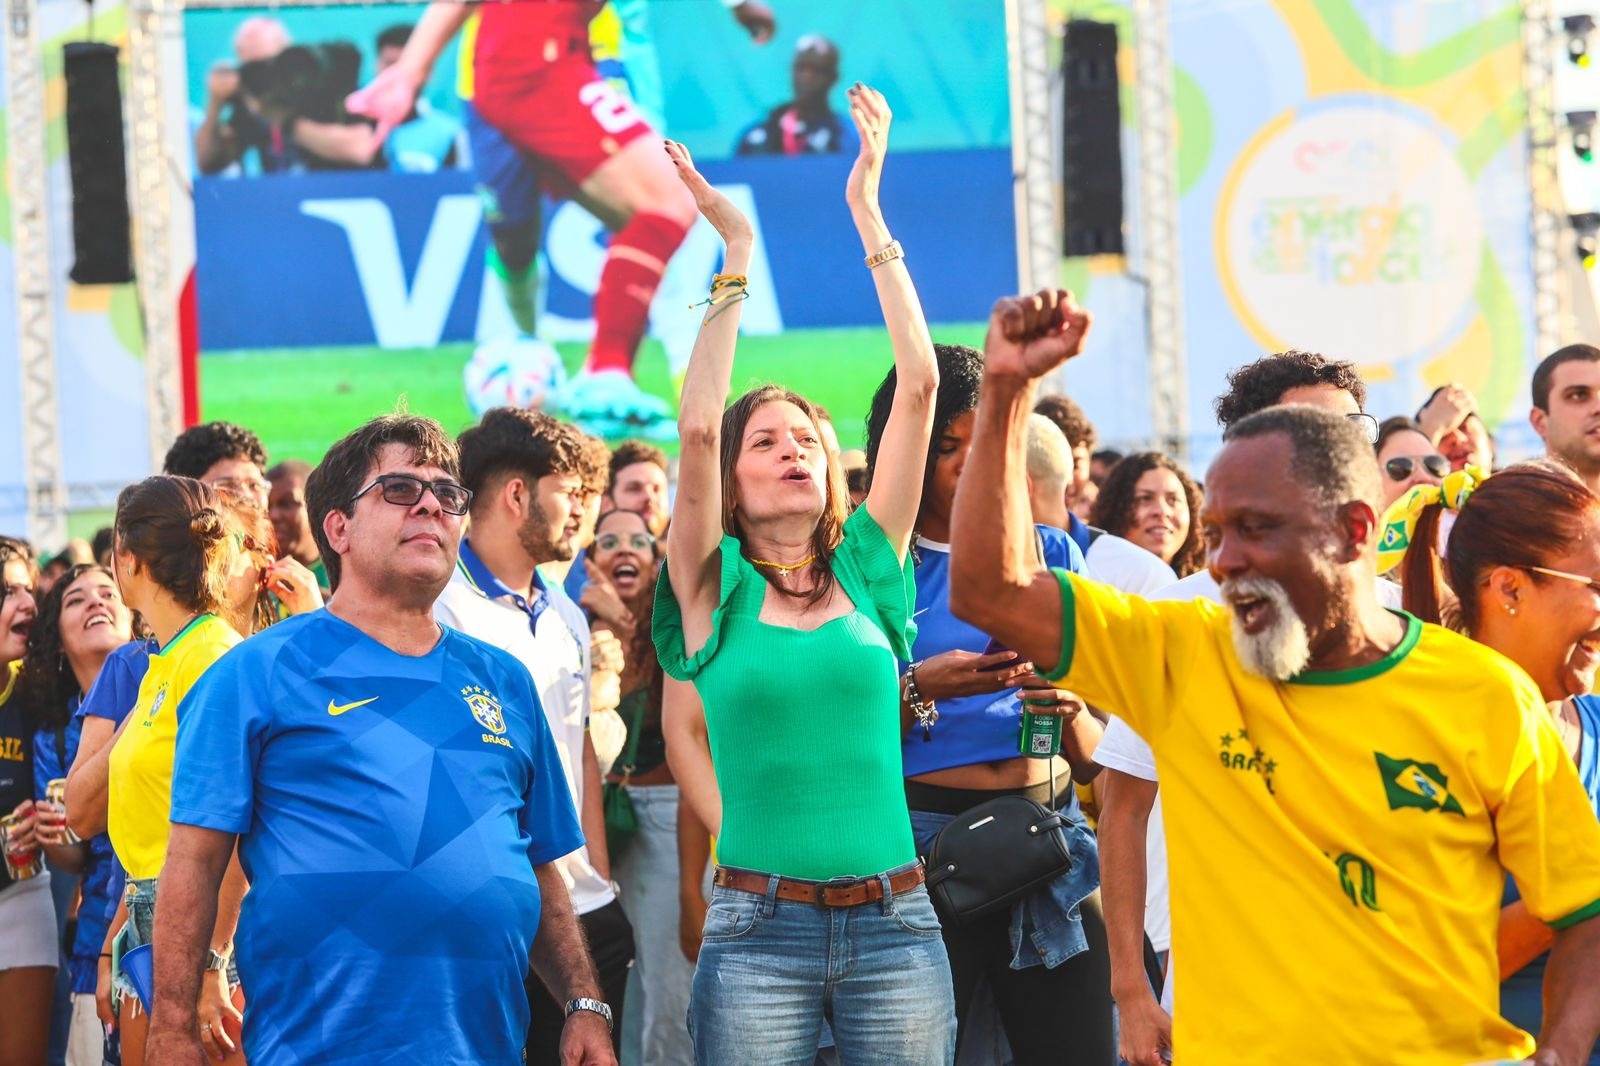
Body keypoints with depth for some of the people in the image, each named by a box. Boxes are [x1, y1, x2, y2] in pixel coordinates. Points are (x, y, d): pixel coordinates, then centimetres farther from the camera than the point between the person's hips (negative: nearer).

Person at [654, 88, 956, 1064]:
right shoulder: (716, 592, 4)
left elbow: (920, 386, 3)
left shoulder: (869, 571, 9)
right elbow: (696, 427, -11)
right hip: (760, 930, -2)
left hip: (895, 921, 2)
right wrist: (737, 253, -8)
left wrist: (869, 215, 2)